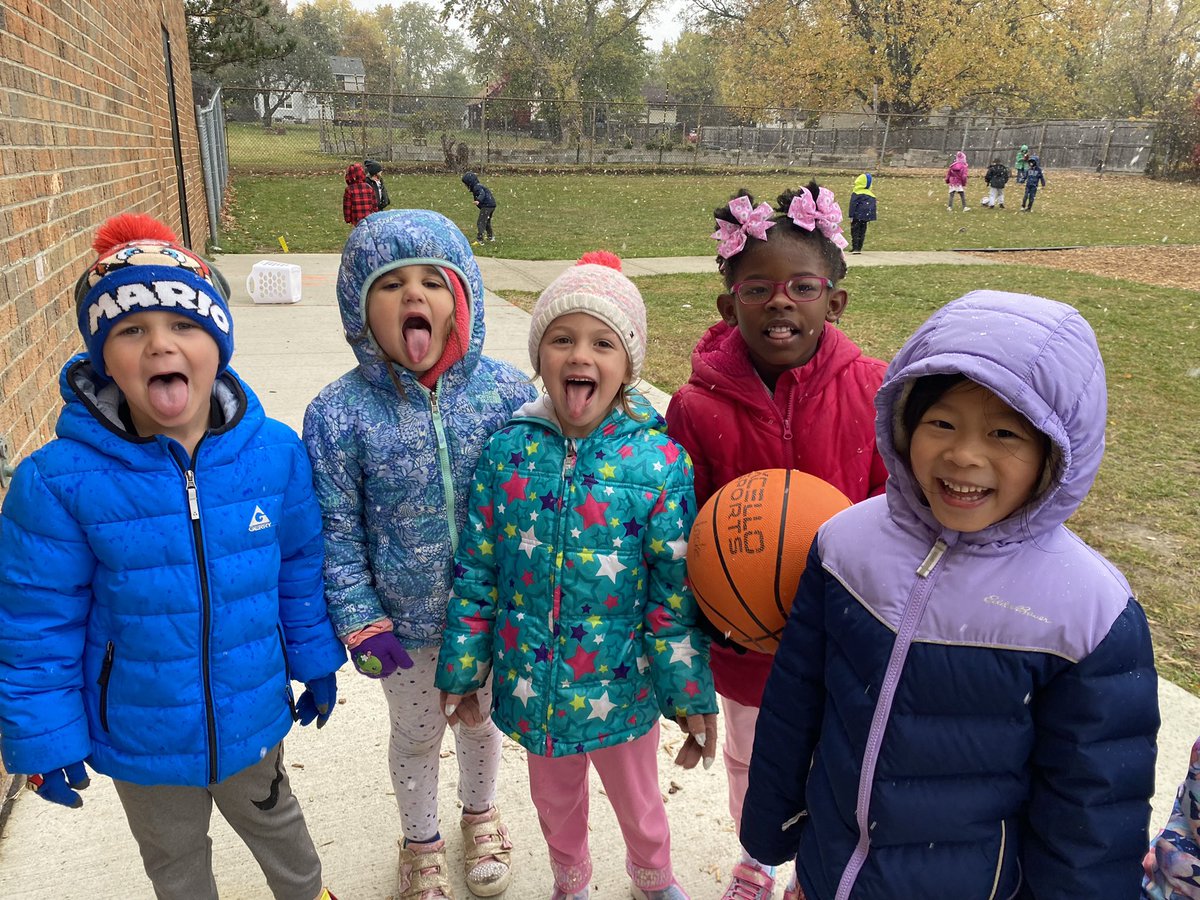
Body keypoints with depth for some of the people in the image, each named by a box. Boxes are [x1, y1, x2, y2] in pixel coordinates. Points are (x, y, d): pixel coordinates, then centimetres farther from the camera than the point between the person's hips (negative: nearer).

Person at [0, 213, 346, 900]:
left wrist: (317, 662, 6)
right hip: (140, 736, -1)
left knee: (275, 825, 30)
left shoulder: (276, 453, -18)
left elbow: (301, 571, -4)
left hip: (252, 717, 2)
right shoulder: (59, 482, -23)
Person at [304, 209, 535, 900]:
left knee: (482, 717, 26)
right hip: (403, 622, -1)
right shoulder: (340, 414, -17)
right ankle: (421, 842, 52)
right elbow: (337, 532, -10)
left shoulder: (510, 393, -15)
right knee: (416, 735, 23)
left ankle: (481, 814, 57)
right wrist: (361, 621, -11)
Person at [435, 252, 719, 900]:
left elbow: (676, 592, -12)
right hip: (532, 682, 2)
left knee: (637, 799, 23)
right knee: (554, 798, 26)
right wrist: (461, 670, 3)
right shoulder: (508, 450, -11)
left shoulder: (659, 461, -17)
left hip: (620, 685, -1)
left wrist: (692, 695, -6)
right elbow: (477, 571, -3)